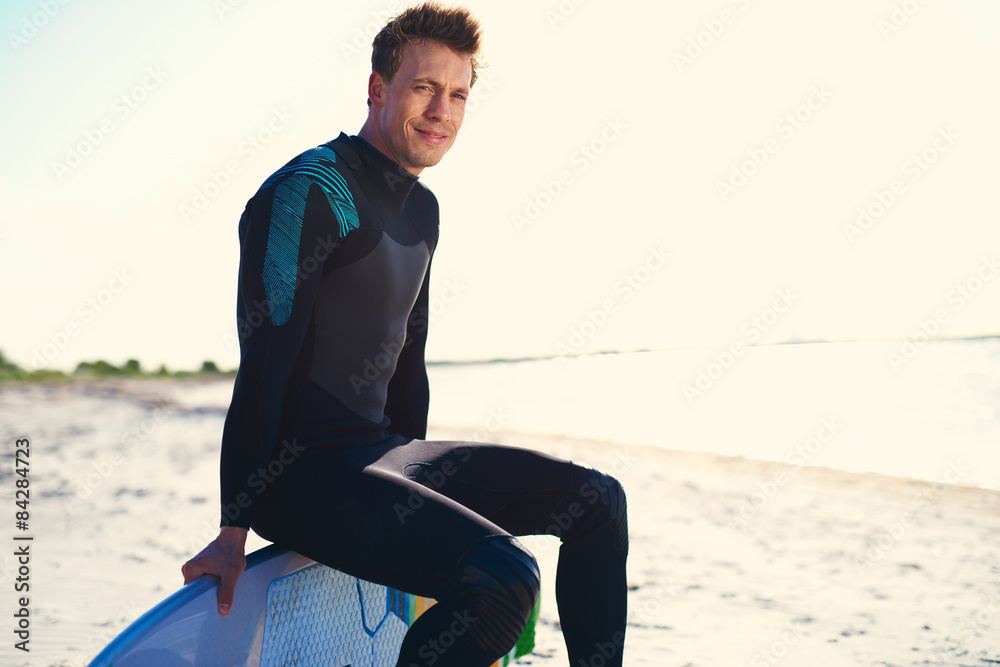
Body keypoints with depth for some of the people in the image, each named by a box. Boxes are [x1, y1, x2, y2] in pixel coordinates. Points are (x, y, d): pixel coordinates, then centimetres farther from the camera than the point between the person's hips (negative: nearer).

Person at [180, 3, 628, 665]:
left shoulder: (421, 208, 15)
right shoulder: (310, 190, -13)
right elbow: (263, 362, -19)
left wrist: (414, 477, 27)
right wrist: (234, 530, -22)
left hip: (382, 455, 9)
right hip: (301, 473, -9)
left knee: (597, 500, 4)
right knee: (504, 577, -29)